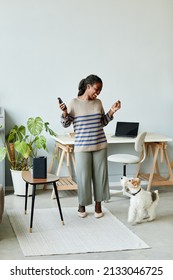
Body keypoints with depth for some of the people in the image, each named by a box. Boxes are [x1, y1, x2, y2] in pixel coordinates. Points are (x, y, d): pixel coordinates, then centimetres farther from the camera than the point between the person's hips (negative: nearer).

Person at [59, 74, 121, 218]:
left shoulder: (98, 103, 6)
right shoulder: (74, 103, -5)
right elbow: (66, 124, -2)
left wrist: (112, 111, 2)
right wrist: (64, 112, -19)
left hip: (100, 145, 4)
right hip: (82, 147, -4)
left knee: (100, 175, 7)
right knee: (83, 176, 2)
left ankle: (98, 205, 22)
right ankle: (82, 205, 21)